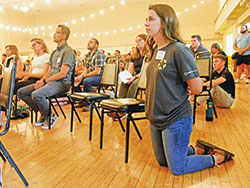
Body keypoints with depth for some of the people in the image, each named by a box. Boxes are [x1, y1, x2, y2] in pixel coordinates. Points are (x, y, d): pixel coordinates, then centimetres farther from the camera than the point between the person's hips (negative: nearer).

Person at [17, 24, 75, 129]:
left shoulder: (68, 51, -9)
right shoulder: (55, 52, 21)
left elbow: (62, 74, -17)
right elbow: (49, 71, 20)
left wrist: (44, 81, -15)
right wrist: (40, 81, 1)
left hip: (61, 83, -9)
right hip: (50, 81, 9)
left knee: (36, 95, -32)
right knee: (21, 92, 1)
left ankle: (50, 117, -7)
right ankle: (42, 113, 8)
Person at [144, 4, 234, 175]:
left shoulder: (178, 50, -20)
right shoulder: (155, 51, 5)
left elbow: (197, 88, -19)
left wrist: (178, 94, -3)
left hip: (176, 119, -8)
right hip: (156, 118, 8)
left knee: (177, 168, 8)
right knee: (162, 161, 23)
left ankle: (218, 157, 26)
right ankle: (196, 150, 40)